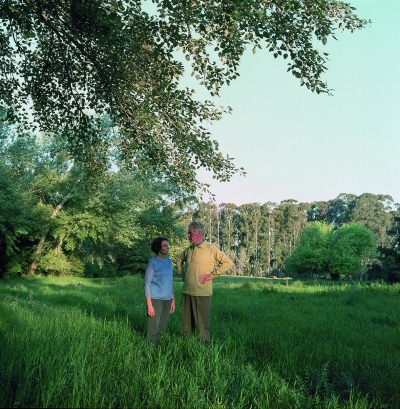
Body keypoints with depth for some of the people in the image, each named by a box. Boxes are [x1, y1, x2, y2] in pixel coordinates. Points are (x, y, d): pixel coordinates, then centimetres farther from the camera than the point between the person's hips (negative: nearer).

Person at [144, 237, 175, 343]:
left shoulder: (169, 261, 11)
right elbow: (147, 283, -9)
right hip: (155, 299, -6)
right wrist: (149, 305, -14)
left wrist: (172, 300, 13)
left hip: (167, 299, 6)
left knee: (162, 329, 12)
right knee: (153, 329, -2)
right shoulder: (152, 262, -8)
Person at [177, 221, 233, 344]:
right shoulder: (188, 250, 9)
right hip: (187, 291, 6)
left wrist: (211, 274, -11)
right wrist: (181, 274, 16)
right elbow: (179, 260, 30)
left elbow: (228, 263, -9)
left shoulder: (210, 249, -8)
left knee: (201, 323, 2)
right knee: (186, 323, 14)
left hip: (202, 292, -6)